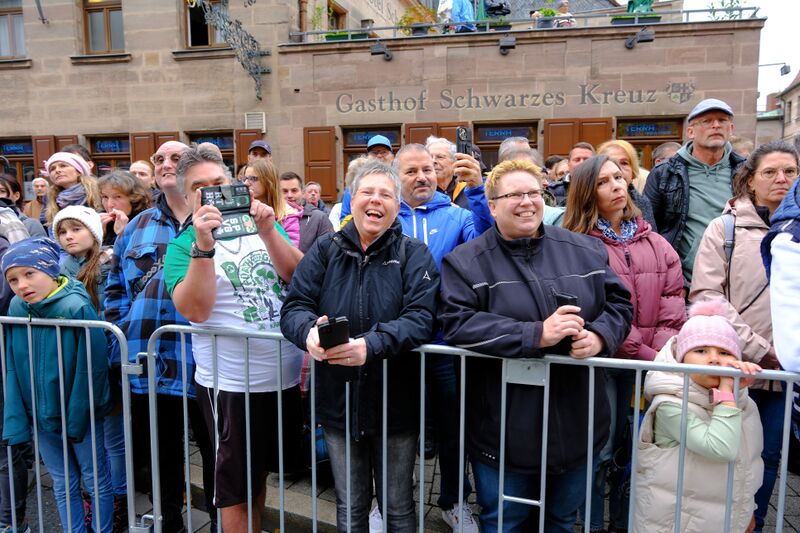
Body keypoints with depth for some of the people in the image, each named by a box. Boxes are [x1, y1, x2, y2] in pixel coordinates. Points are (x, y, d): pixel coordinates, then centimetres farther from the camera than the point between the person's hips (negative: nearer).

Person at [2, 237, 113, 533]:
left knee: (96, 481, 13)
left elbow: (90, 368, -19)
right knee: (63, 485, 19)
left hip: (80, 416, -5)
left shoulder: (76, 307, -22)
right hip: (41, 417, 5)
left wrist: (76, 420, -16)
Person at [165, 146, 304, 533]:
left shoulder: (262, 225, 5)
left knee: (262, 472, 24)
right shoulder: (183, 245, -6)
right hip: (231, 384, -4)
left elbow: (298, 276, -8)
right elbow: (195, 310, -21)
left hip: (286, 377, 4)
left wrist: (268, 232, -21)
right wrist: (203, 245, -30)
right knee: (236, 489, 10)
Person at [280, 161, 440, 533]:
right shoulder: (326, 250, 2)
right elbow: (294, 306, -4)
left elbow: (421, 317, -18)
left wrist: (371, 345, -34)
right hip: (338, 402, 2)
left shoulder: (414, 255, -4)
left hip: (395, 405, -2)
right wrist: (309, 332, -28)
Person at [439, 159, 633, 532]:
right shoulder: (467, 262, -8)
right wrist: (537, 335, -26)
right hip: (504, 430, -3)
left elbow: (619, 303, 8)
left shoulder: (586, 251, 4)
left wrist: (599, 336, -14)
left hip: (576, 424, 4)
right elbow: (458, 324, -19)